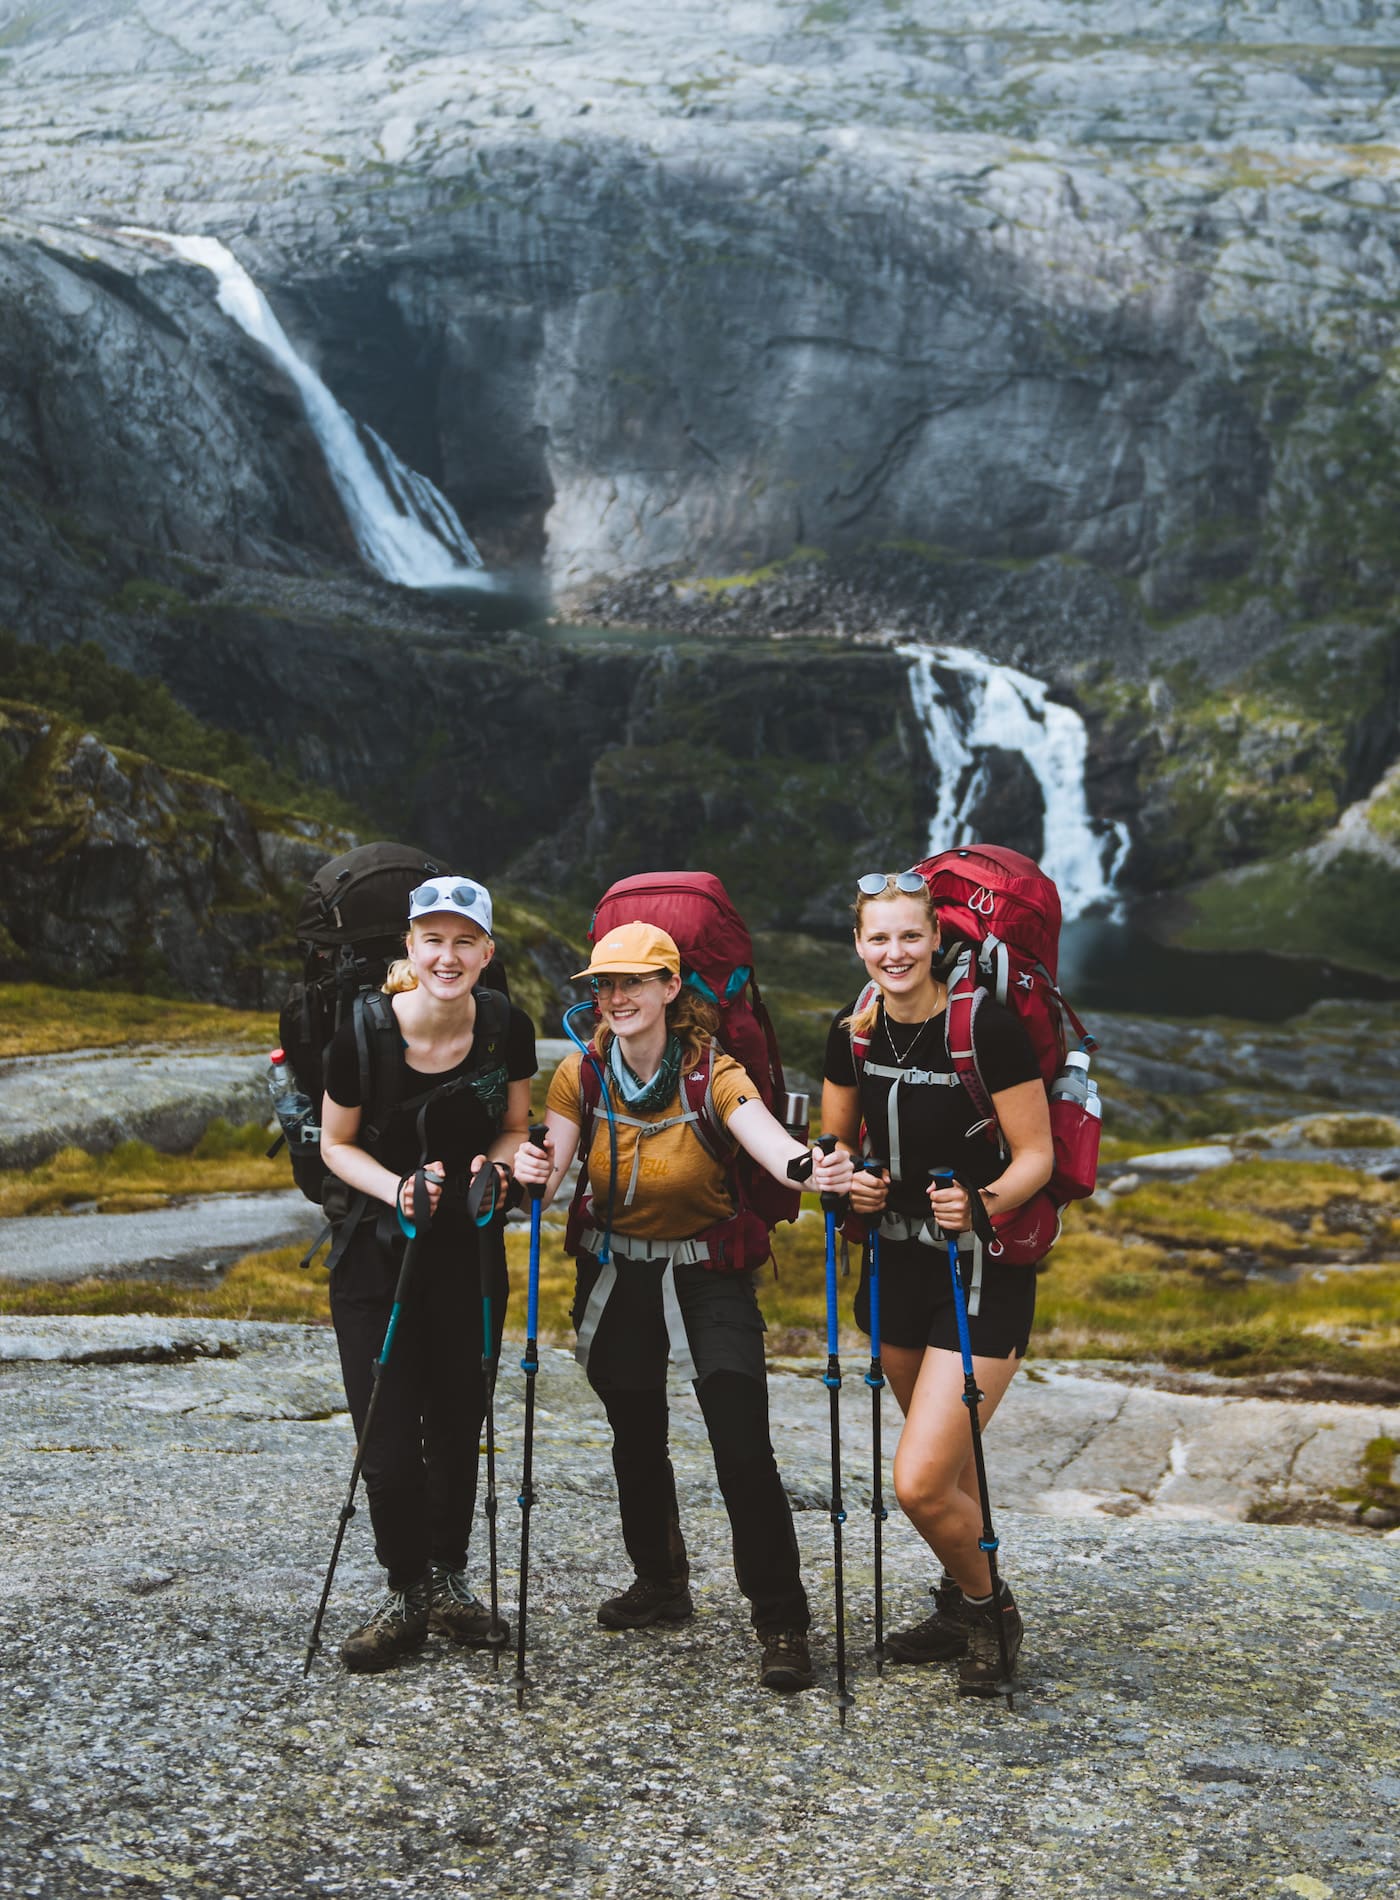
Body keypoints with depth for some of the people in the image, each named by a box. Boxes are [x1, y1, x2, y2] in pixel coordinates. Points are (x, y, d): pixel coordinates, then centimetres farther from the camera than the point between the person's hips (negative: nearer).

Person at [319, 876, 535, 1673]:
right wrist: (396, 1188, -21)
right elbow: (337, 1144, -4)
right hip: (377, 1250, -2)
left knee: (458, 1419, 11)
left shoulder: (507, 1027, -10)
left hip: (469, 1247, 2)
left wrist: (493, 1165, -16)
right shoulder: (363, 1033, -18)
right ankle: (409, 1592, 15)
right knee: (390, 1437, -6)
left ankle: (449, 1580, 29)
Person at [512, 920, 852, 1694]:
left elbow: (765, 1136, -36)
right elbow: (551, 1162, -20)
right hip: (614, 1274, 4)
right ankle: (661, 1581, 38)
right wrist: (532, 1169, -45)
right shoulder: (582, 1075, -8)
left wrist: (810, 1167, -58)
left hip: (706, 1272, -3)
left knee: (743, 1444, -13)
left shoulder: (713, 1074, -18)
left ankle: (782, 1623, -4)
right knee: (635, 1438, 16)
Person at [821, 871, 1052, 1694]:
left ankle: (990, 1607, 16)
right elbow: (837, 1145, 12)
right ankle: (963, 1605, 42)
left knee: (921, 1484, -12)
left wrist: (984, 1202, -31)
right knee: (949, 1471, 20)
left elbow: (1037, 1157, -13)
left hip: (984, 1272, -6)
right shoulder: (854, 1034, -1)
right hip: (898, 1263, 6)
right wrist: (851, 1184, -9)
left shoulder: (988, 1026, -17)